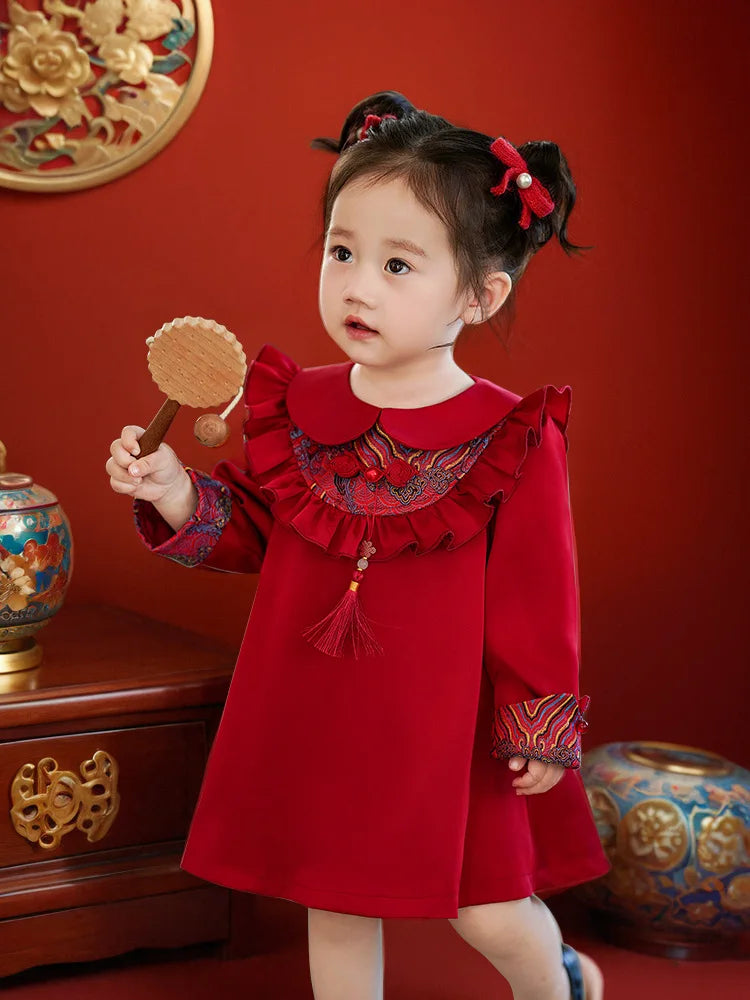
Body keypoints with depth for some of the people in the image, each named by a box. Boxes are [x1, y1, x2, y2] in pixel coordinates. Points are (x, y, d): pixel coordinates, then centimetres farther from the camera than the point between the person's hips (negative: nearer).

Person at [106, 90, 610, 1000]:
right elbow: (252, 534, 7)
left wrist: (542, 724, -6)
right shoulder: (294, 408, -2)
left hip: (448, 725, -3)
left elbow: (536, 596, -9)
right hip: (316, 719, 4)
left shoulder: (512, 440, -13)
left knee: (489, 909, 8)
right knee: (336, 908, 15)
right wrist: (180, 500, -11)